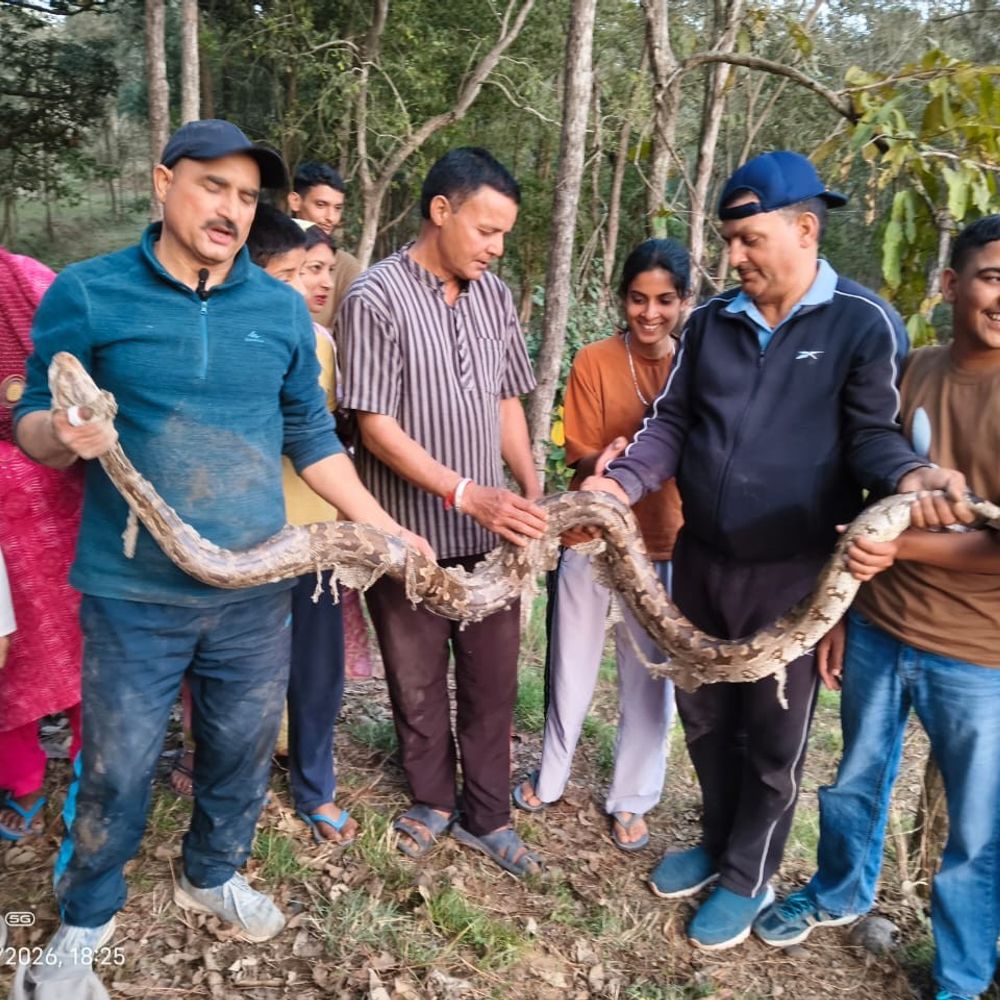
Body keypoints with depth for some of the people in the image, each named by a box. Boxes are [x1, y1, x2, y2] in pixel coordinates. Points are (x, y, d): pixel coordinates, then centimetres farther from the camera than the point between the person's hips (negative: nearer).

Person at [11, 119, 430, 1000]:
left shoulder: (283, 308, 4)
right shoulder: (87, 293, -4)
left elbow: (310, 434, 10)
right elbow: (33, 422, 0)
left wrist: (381, 528, 5)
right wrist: (64, 433, -24)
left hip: (256, 590, 3)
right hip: (134, 592, -3)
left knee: (243, 749, 18)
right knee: (117, 769, 10)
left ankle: (213, 873, 46)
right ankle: (85, 921, 38)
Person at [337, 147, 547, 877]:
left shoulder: (494, 295, 4)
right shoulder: (376, 298, -12)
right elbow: (376, 426, -15)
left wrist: (533, 491, 0)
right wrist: (465, 493, -23)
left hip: (489, 531, 4)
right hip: (411, 535, -4)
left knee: (492, 680, 13)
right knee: (418, 685, 15)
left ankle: (486, 815, 33)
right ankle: (433, 801, 39)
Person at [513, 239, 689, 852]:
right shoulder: (593, 362, -7)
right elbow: (581, 456, -6)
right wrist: (604, 464, -29)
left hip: (662, 540, 1)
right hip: (593, 532, 0)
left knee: (649, 672, 10)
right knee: (572, 665, 14)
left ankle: (631, 799, 28)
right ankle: (551, 777, 35)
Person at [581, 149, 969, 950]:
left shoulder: (862, 323, -9)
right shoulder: (711, 321, 4)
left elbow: (872, 434, -7)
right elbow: (672, 425, 6)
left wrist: (911, 474, -30)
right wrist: (622, 482, -10)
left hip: (791, 572, -4)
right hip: (700, 560, 5)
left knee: (773, 739, 12)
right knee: (705, 717, 20)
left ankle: (748, 879, 34)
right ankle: (717, 843, 44)